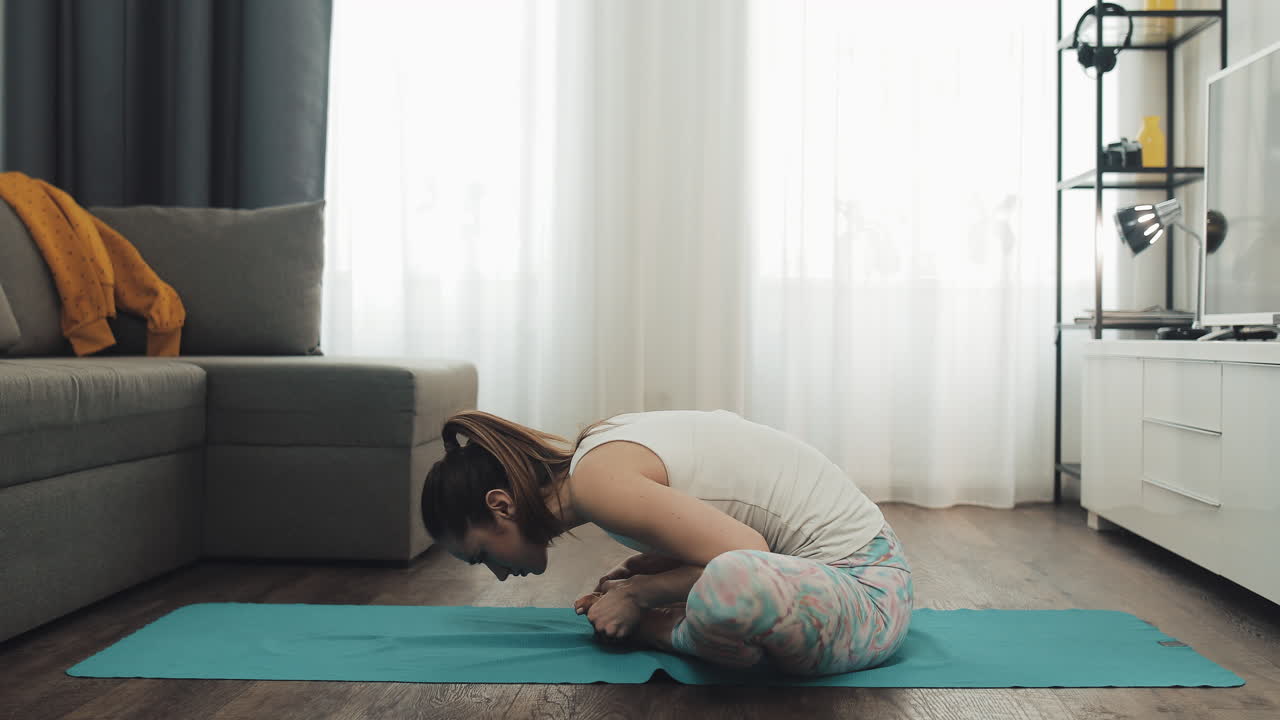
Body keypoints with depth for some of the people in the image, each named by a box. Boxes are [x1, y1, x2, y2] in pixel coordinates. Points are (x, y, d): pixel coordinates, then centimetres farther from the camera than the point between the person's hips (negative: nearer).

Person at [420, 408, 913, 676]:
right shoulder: (605, 449, 6)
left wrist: (641, 594, -13)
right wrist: (636, 574, 2)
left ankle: (660, 633, -8)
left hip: (866, 593, -9)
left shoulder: (597, 479, -21)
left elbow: (745, 556, -27)